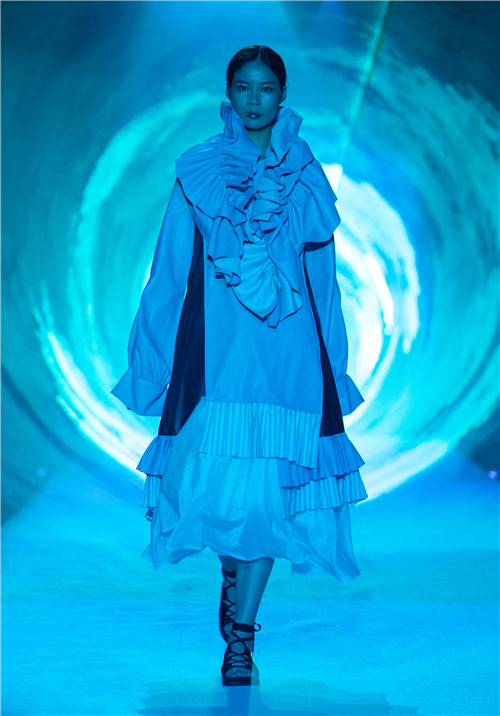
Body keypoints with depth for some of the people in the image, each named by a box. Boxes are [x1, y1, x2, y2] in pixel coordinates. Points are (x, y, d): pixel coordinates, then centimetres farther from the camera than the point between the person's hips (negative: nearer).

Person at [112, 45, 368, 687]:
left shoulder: (306, 177, 10)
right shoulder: (197, 173, 6)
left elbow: (323, 276, 13)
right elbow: (169, 271, 7)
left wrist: (330, 365, 12)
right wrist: (153, 357, 4)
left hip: (286, 351, 1)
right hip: (215, 346, -1)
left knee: (268, 485, -4)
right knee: (218, 473, -4)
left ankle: (240, 633, 3)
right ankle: (232, 575, 29)